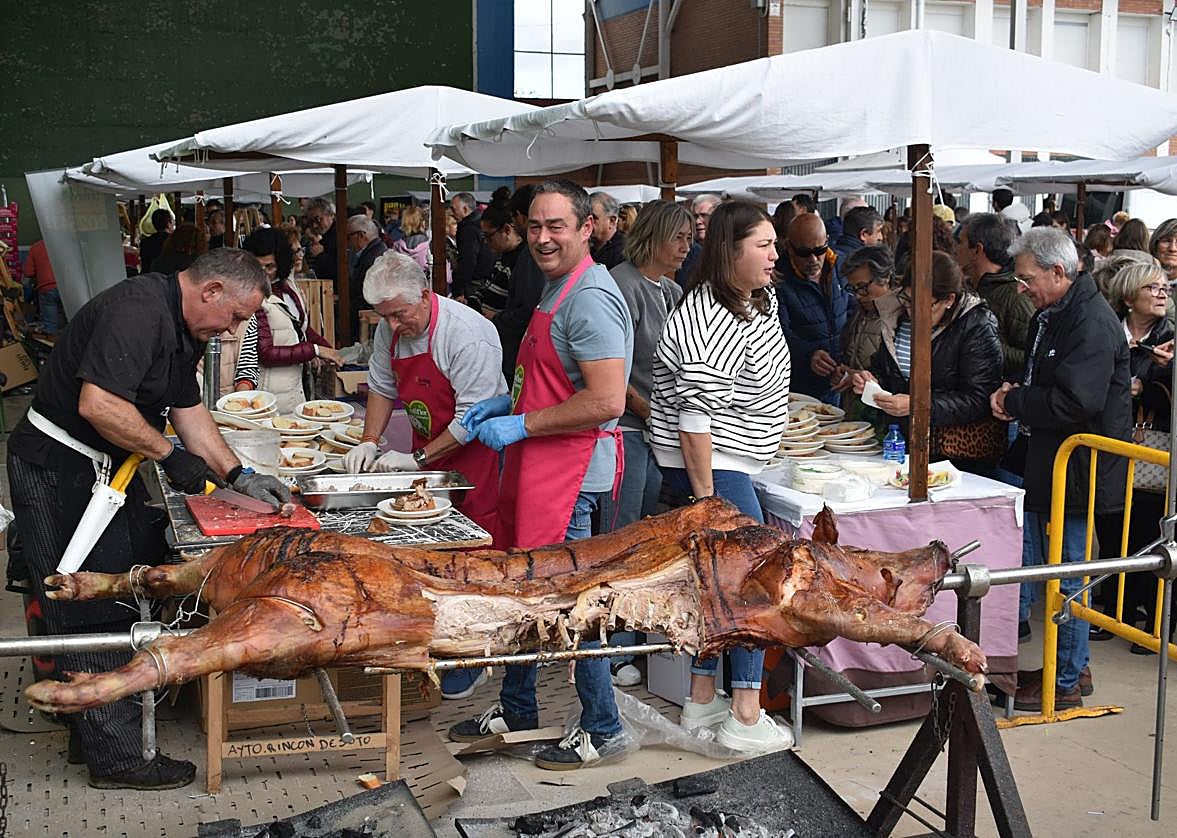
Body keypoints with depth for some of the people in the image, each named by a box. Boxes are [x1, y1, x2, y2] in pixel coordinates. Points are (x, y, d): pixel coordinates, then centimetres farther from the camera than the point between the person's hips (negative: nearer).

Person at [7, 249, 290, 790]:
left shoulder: (183, 327, 10)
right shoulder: (138, 310, -24)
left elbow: (188, 410, 15)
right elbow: (97, 405, -31)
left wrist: (238, 475, 6)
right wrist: (170, 455, -20)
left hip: (107, 468, 10)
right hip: (59, 474, -10)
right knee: (93, 613, -4)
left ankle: (92, 732, 26)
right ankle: (115, 759, 4)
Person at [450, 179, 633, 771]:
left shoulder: (589, 298, -18)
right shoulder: (557, 289, 15)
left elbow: (606, 401, -26)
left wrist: (522, 425, -19)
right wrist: (508, 403, 12)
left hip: (568, 470, -10)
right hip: (533, 466, 10)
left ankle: (601, 727, 16)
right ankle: (516, 710, 34)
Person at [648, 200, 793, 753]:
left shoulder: (762, 300, 9)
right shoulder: (708, 323, -23)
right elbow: (695, 418, -25)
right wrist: (705, 495, -23)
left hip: (728, 463, 10)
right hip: (707, 465, -10)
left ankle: (701, 703, 24)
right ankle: (745, 719, 0)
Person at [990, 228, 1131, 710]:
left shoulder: (1093, 325, -20)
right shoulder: (1050, 317, 12)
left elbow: (1073, 402, -28)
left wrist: (1014, 403, -15)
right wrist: (1014, 393, 1)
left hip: (1078, 472, -10)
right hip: (1045, 465, 10)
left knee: (1069, 577, 1)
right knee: (1025, 562, 14)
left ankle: (1066, 683, 14)